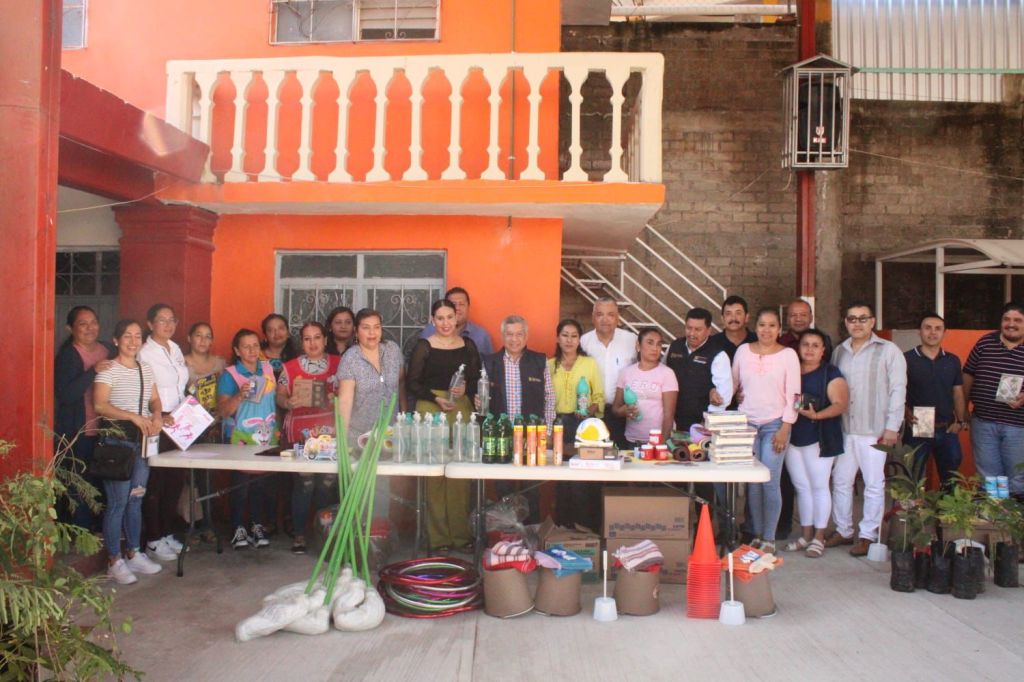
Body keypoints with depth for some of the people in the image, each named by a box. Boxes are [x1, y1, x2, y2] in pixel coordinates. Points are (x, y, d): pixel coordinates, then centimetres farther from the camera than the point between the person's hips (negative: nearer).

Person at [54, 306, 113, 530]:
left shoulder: (107, 350, 8)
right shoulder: (67, 355, -10)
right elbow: (64, 395, -22)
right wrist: (93, 371, -28)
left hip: (103, 429, 6)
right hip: (77, 434, -6)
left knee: (100, 485, 13)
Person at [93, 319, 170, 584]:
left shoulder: (146, 369, 12)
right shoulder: (108, 370, -9)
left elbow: (155, 400, 16)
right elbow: (99, 405, -19)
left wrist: (157, 416, -5)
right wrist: (135, 417, -24)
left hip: (142, 440, 6)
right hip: (117, 440, -6)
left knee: (136, 499, 13)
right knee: (118, 502, -3)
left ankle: (133, 554, 24)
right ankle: (114, 561, 8)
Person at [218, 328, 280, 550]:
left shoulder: (268, 368, 8)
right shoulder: (229, 374, -5)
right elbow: (223, 410, -9)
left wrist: (277, 426, 13)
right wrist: (239, 396, -25)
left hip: (266, 436, 4)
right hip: (240, 438, -4)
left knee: (260, 481, 6)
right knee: (240, 483, -2)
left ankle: (257, 526, 16)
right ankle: (238, 529, 9)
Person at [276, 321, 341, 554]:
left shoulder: (338, 364, 8)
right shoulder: (290, 367, 8)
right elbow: (280, 396, 10)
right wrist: (287, 402, -12)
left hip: (330, 434, 1)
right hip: (299, 435, 0)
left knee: (328, 483, -1)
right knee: (303, 483, -4)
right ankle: (299, 533, 10)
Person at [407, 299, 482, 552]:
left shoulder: (468, 345, 10)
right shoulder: (423, 346, 1)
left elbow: (477, 379, 12)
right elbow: (412, 383, -1)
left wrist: (466, 389, -9)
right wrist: (436, 399, -13)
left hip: (462, 410, 3)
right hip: (430, 410, -2)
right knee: (434, 474, -2)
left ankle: (461, 532, 15)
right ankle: (438, 537, 8)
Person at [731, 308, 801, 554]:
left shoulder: (788, 355, 0)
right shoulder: (743, 350, 7)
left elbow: (793, 395, -2)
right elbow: (732, 384, 16)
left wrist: (785, 429, -7)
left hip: (775, 425, -2)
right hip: (746, 423, 2)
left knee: (770, 482, -7)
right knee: (752, 482, 2)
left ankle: (769, 538, 4)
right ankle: (756, 535, 13)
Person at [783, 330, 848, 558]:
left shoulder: (830, 373, -3)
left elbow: (841, 404, -11)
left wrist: (817, 415, -26)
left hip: (818, 439, -4)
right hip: (792, 437, 5)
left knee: (819, 486, 1)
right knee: (801, 487, 11)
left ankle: (819, 537, 10)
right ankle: (806, 535, 20)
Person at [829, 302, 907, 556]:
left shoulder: (888, 350, -2)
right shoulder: (839, 351, 12)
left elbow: (898, 390, -5)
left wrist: (892, 426, -10)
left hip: (874, 431, -4)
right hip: (843, 429, 5)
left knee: (874, 484, 2)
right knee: (840, 481, 9)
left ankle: (868, 535, 13)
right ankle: (843, 530, 22)